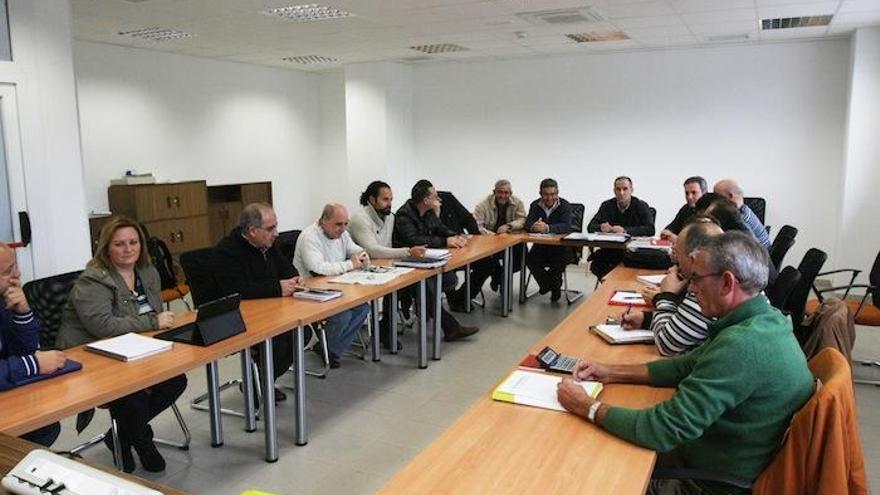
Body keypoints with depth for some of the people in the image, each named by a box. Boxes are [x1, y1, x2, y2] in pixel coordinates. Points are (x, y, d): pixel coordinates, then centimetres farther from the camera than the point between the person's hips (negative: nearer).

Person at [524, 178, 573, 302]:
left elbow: (566, 226, -22)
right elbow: (527, 224, -10)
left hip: (560, 245, -2)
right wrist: (533, 227, -36)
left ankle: (553, 285, -1)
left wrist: (547, 228, -39)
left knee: (563, 258, -31)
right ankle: (547, 284, 1)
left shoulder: (565, 205, -6)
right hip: (541, 245, 3)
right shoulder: (535, 205, 3)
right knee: (529, 258, -23)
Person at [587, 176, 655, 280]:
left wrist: (625, 230, -24)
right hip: (609, 250, 3)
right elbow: (591, 227, 5)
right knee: (595, 265, -23)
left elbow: (650, 229, -14)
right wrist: (601, 228, -19)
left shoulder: (641, 206, 0)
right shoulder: (607, 205, 8)